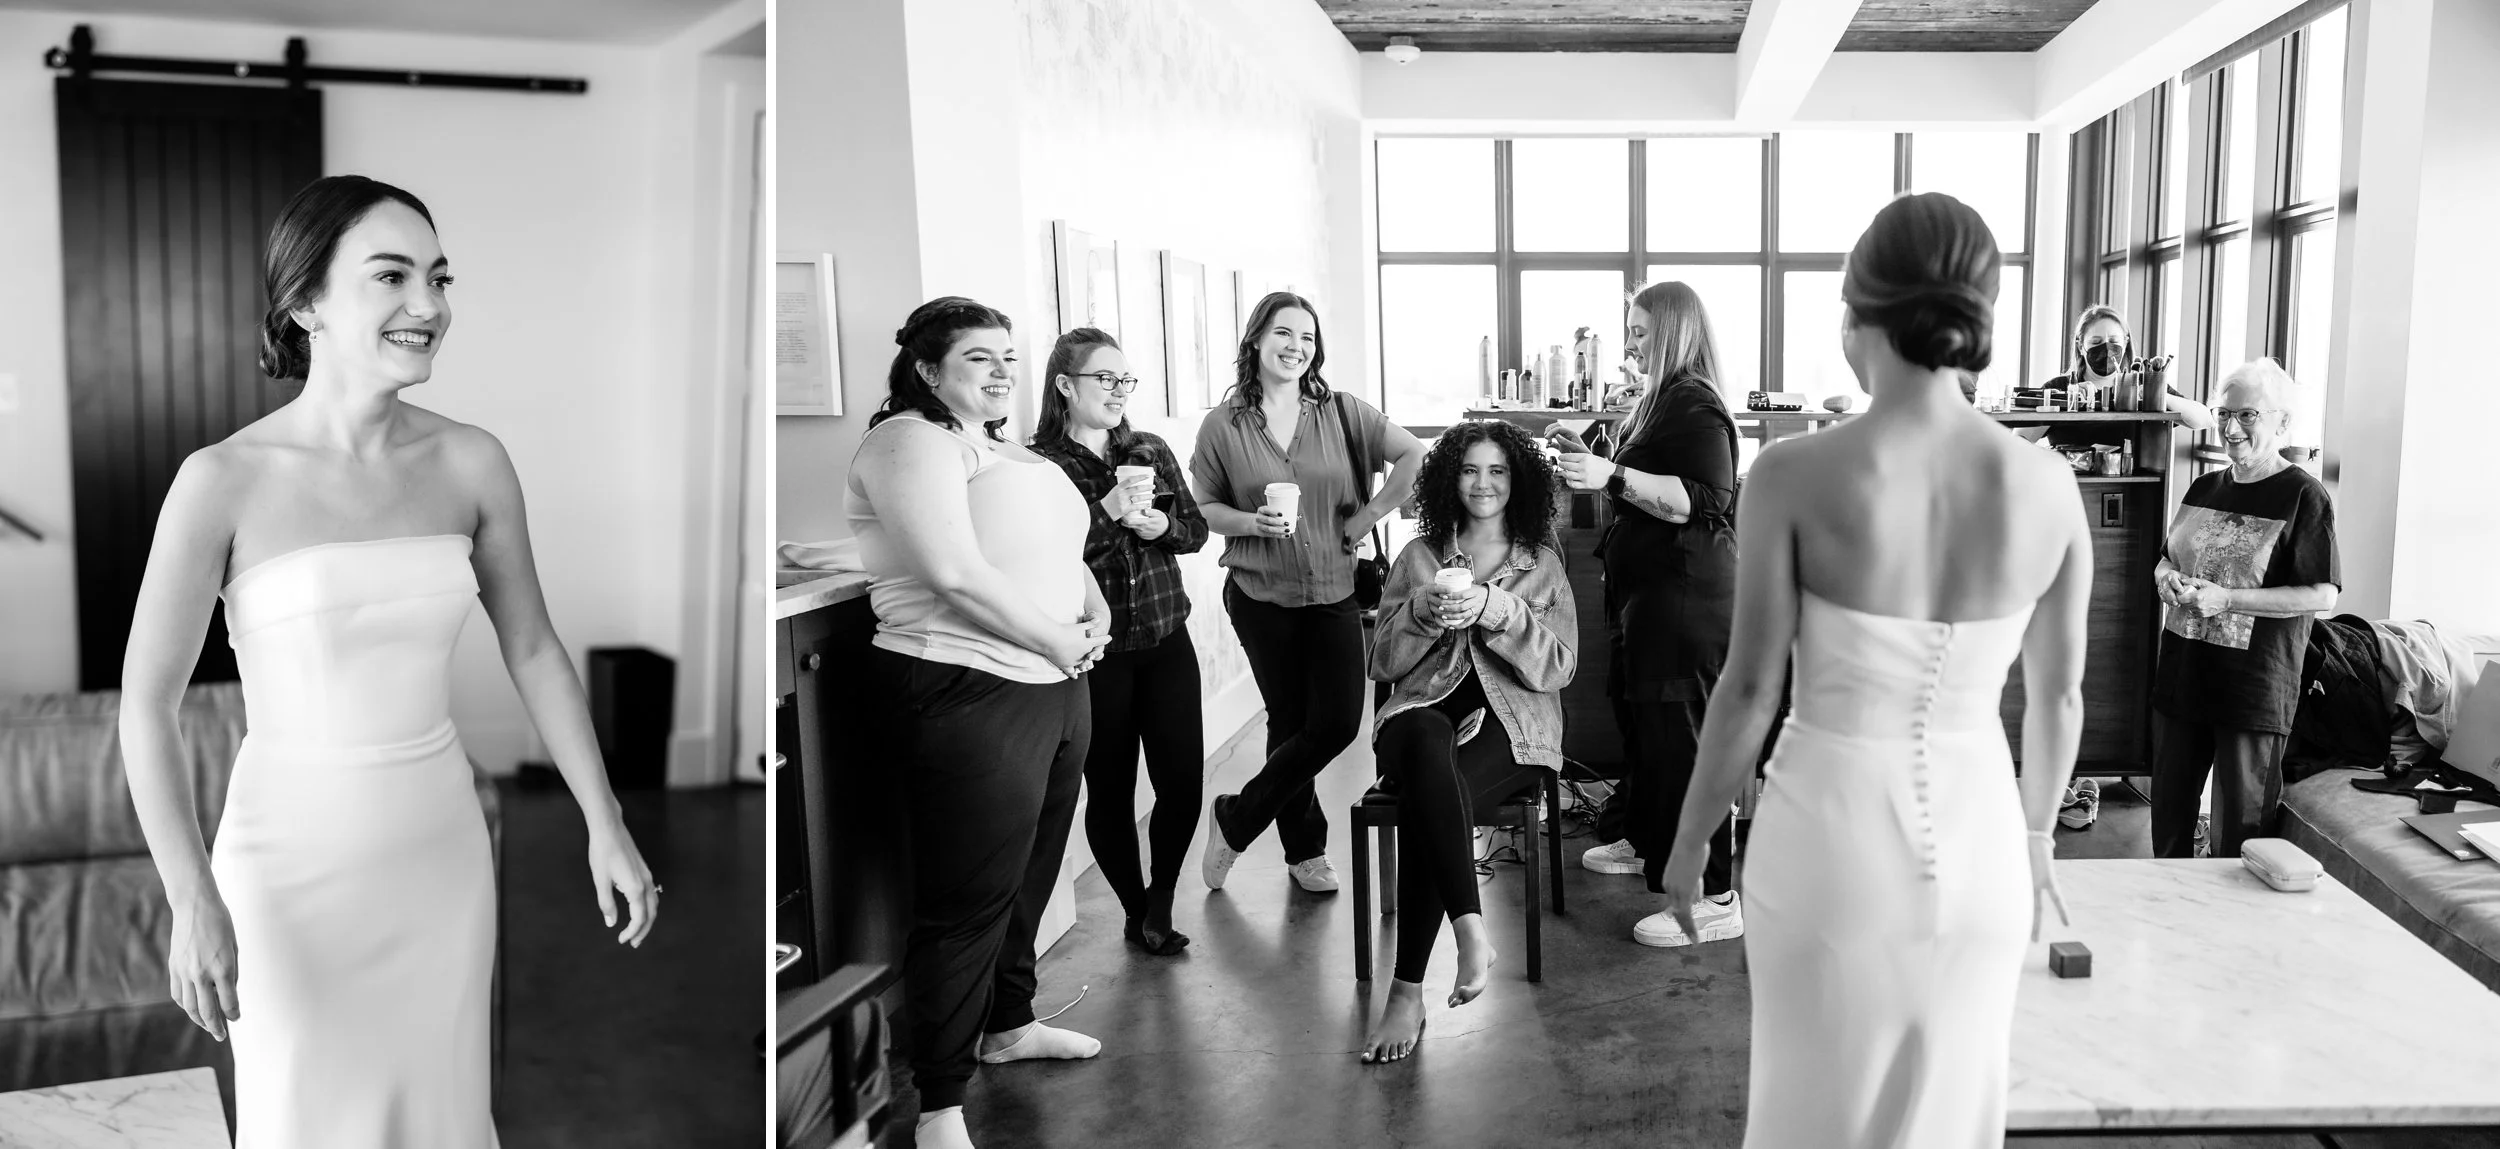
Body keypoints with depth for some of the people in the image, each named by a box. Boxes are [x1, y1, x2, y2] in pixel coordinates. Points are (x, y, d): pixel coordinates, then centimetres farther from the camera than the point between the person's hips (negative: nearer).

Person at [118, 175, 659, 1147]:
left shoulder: (472, 463, -5)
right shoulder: (224, 481, -15)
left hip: (440, 848, 3)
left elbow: (534, 651, 3)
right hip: (293, 857, -3)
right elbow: (147, 703, -11)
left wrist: (606, 826, 2)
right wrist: (193, 902, -18)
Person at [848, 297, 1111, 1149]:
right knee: (966, 903, -3)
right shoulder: (911, 440, -11)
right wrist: (1057, 640, -15)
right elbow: (955, 573, -22)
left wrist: (1097, 612, 2)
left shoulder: (1009, 454, 18)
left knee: (1028, 876, 20)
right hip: (967, 693, -9)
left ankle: (1008, 1025, 41)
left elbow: (1063, 551, 22)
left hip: (1054, 689, 9)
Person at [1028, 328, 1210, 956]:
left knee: (1184, 782, 2)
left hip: (1166, 643, 4)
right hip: (1093, 652, -4)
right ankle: (1137, 913, 27)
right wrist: (1107, 512, -22)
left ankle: (1162, 898, 26)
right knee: (1111, 790, 8)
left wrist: (1161, 523, -10)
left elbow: (1196, 528, 11)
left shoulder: (1151, 452, 9)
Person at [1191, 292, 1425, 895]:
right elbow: (1204, 507, 3)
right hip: (1261, 596, -1)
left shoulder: (1341, 412, -1)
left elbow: (1414, 457, -4)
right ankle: (1305, 846, 26)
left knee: (1337, 723, -4)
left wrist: (1363, 521, -8)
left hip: (1334, 592, 2)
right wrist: (1252, 522, -15)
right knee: (1290, 723, 6)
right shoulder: (1223, 425, -2)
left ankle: (1236, 817, 15)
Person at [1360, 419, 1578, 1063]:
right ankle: (1472, 930, -46)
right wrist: (1423, 611, -8)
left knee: (1425, 800, -34)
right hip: (1424, 708, 1)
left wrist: (1500, 611, -13)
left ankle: (1408, 993, -31)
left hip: (1509, 725, -1)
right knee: (1429, 745, -40)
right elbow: (1382, 662, 12)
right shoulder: (1419, 557, 18)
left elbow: (1557, 669, 3)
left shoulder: (1543, 565, 15)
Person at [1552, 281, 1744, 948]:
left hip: (1684, 595, -11)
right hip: (1647, 590, 11)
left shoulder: (1695, 405, -15)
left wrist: (1614, 477, -30)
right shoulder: (1663, 399, 17)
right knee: (1639, 718, 22)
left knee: (1680, 737, -10)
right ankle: (1645, 842, 39)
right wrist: (1592, 464, 18)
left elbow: (1703, 500, -27)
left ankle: (1715, 900, -6)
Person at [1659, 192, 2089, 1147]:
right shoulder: (2046, 483, -6)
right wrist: (2036, 832, 21)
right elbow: (2059, 695, 5)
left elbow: (1751, 689, -12)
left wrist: (1690, 841, 3)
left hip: (1834, 829, -3)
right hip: (1977, 833, 3)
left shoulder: (1795, 477, -16)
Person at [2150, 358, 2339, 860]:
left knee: (2241, 828, 2)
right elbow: (2167, 559, 22)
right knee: (2168, 810, 14)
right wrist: (2167, 577, -1)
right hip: (2182, 675, 6)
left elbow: (2323, 594, -14)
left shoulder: (2303, 495, -9)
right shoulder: (2204, 488, 11)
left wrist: (2226, 599, -20)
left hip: (2255, 683, -6)